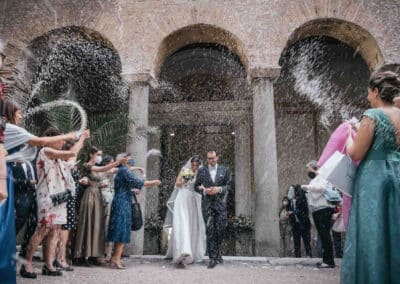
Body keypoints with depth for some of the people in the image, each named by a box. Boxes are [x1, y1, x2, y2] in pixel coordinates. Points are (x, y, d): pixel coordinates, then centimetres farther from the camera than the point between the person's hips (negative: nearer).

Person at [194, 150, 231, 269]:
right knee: (210, 231, -3)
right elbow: (196, 187, 9)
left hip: (220, 203, 0)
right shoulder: (201, 171, 8)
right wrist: (204, 191, -10)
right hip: (207, 204, 0)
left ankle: (216, 250, 28)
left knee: (221, 229, 1)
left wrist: (219, 189, -12)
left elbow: (229, 186, 6)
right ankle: (213, 257, 2)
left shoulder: (225, 170, 8)